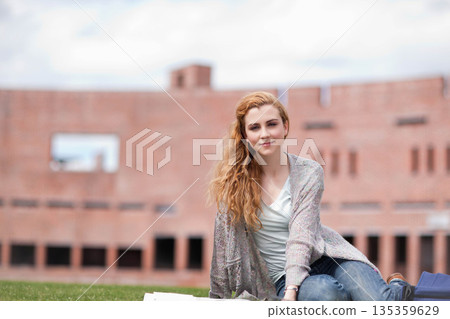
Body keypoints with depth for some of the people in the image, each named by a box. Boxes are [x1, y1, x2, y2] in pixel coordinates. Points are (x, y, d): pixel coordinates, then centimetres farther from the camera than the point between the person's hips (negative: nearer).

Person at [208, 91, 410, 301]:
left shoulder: (308, 173, -5)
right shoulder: (233, 177, -2)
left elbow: (301, 237, -16)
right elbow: (224, 237, 2)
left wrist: (291, 293, -28)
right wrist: (217, 298, 3)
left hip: (325, 257, 0)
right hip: (282, 275, 1)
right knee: (323, 292, -34)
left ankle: (398, 288, 5)